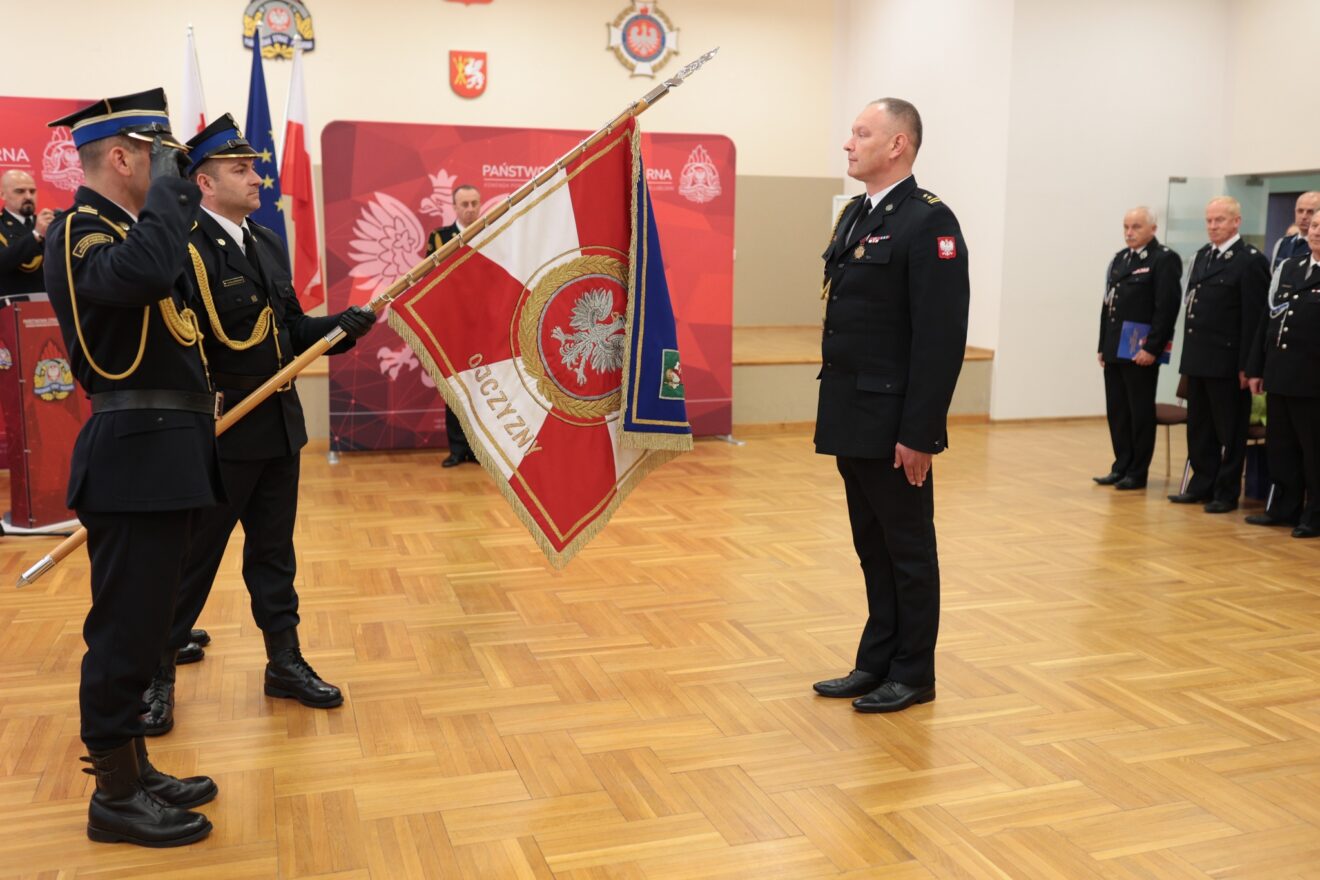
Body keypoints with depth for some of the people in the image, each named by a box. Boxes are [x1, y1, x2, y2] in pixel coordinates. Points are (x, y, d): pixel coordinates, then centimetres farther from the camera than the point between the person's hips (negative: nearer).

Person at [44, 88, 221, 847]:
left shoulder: (128, 229, 17)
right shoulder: (77, 233, -13)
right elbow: (144, 272, -35)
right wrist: (171, 183, -23)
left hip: (165, 450, 10)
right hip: (136, 456, -10)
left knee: (144, 626, 16)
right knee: (125, 630, -1)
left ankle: (135, 770, 27)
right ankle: (115, 796, 12)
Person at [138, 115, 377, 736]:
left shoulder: (267, 243, 11)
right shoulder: (183, 248, -15)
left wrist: (342, 326, -2)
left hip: (279, 427, 7)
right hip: (219, 432, -7)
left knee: (274, 551, 16)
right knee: (192, 559, 5)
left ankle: (284, 662, 28)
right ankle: (156, 676, 22)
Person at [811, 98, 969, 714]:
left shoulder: (928, 223, -14)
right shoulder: (854, 216, 13)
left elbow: (942, 338, -19)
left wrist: (919, 433, -20)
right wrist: (832, 407, 14)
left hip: (893, 425, -8)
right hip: (852, 420, 8)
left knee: (908, 551, 6)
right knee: (872, 548, 16)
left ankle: (913, 675, 20)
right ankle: (877, 663, 29)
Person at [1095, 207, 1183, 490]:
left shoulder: (1165, 260, -7)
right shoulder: (1119, 259, 16)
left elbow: (1167, 308, -14)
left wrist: (1152, 348, -18)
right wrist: (1103, 346, 11)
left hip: (1141, 351, -7)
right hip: (1115, 350, 7)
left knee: (1140, 413, 2)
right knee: (1116, 411, 10)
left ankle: (1138, 473, 10)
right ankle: (1121, 467, 20)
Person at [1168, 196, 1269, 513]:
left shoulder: (1251, 261, -9)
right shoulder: (1202, 256, 14)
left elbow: (1254, 318, -13)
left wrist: (1246, 365, -15)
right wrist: (1188, 353, 12)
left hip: (1227, 362, -7)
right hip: (1197, 359, 7)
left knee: (1229, 432, 3)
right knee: (1199, 428, 13)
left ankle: (1227, 493, 12)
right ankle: (1202, 485, 23)